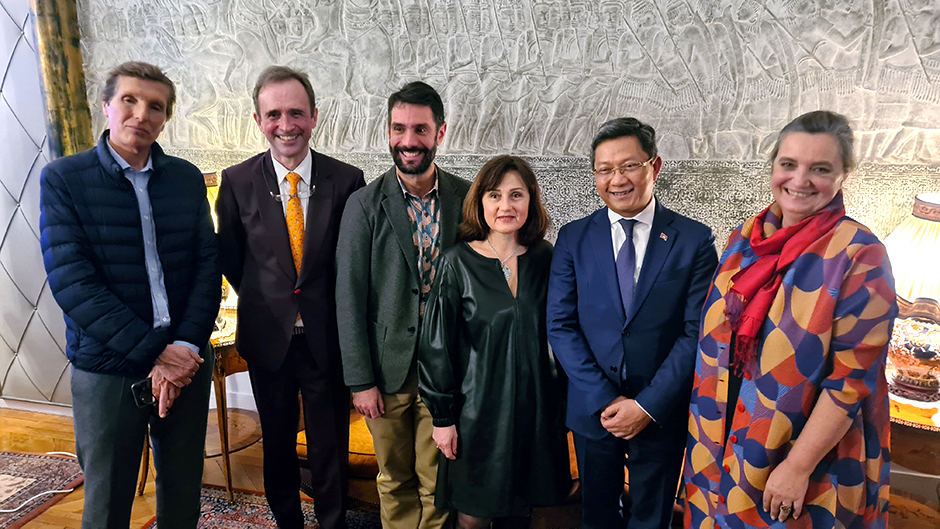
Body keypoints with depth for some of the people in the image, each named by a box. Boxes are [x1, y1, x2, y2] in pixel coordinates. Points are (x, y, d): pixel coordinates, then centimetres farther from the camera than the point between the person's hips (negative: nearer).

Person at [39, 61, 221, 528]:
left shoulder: (188, 179, 5)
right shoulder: (63, 179, -4)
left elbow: (208, 264, 1)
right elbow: (71, 281, -12)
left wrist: (185, 346, -13)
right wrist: (154, 351, -17)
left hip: (186, 363, 3)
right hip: (106, 368, -2)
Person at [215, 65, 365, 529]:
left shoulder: (347, 180, -9)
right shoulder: (237, 182, -5)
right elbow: (229, 257, 6)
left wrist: (329, 308, -2)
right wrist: (262, 302, 4)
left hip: (327, 339, -1)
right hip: (267, 337, 2)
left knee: (330, 446, 13)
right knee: (277, 441, 20)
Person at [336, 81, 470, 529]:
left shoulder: (467, 199, -1)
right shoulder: (364, 205, -5)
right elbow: (349, 298, -4)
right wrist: (360, 380, -5)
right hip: (388, 370, 0)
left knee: (438, 483, 10)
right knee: (394, 482, 16)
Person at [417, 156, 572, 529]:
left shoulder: (546, 260, 0)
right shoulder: (458, 263, -8)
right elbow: (437, 346, -5)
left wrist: (564, 402, 7)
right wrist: (443, 417, -5)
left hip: (536, 410, 3)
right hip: (478, 410, -2)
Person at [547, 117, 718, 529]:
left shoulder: (694, 240, -6)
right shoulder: (573, 238, -2)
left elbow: (697, 333, -9)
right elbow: (560, 326, -5)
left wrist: (647, 406, -13)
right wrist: (605, 400, -11)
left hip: (662, 413, -1)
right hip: (592, 409, 1)